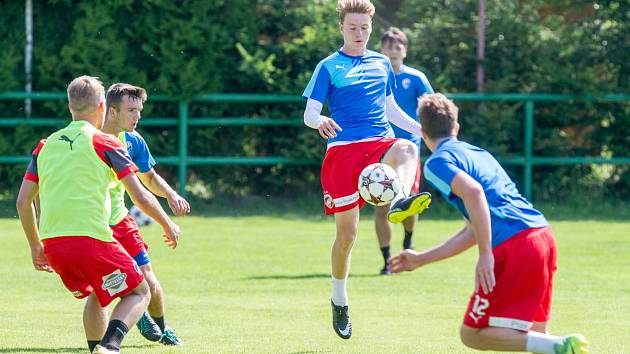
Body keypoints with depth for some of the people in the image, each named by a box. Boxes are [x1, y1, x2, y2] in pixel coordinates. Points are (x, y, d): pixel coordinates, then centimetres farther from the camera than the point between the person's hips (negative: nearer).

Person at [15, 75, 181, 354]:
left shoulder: (45, 146, 15)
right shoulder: (104, 143, 1)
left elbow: (23, 202, 13)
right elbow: (141, 197, -1)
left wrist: (36, 247, 24)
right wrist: (168, 225, 16)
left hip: (51, 244, 5)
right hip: (91, 237, -5)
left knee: (96, 295, 29)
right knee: (139, 292, 10)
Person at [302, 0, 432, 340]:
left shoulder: (382, 64, 17)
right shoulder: (328, 67, 4)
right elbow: (310, 113, -2)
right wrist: (320, 121, -26)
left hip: (380, 143, 2)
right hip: (343, 149, -2)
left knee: (407, 149, -36)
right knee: (346, 232, -1)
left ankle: (400, 201, -65)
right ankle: (339, 299, 18)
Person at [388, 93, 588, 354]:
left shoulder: (437, 163, 3)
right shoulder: (478, 153, 29)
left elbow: (473, 191, -19)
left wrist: (485, 254, -19)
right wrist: (420, 259, 41)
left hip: (513, 245, -8)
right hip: (543, 235, 8)